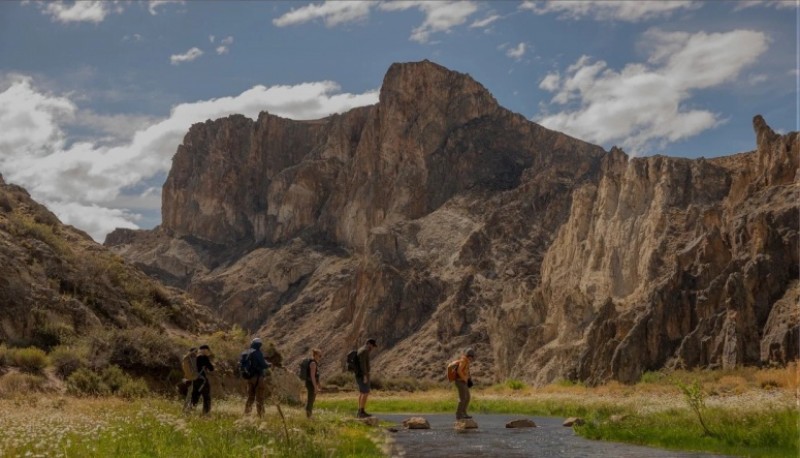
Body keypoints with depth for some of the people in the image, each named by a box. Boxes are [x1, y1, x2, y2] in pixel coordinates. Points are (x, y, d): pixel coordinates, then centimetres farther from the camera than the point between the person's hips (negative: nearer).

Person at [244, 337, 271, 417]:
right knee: (259, 399, -3)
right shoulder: (257, 353, -12)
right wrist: (269, 365, 6)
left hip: (250, 378, 7)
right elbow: (263, 365, -15)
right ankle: (260, 416, -3)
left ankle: (246, 414, 12)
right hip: (258, 378, -7)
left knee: (250, 397, 15)